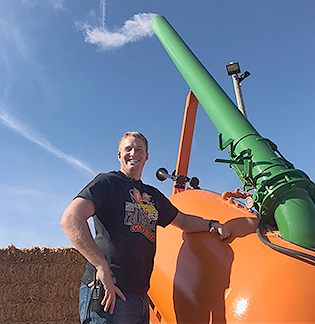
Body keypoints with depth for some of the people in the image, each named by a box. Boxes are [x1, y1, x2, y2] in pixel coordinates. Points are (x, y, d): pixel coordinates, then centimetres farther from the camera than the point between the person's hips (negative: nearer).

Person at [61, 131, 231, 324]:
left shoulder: (153, 195, 18)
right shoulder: (107, 182, -3)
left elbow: (182, 221, 32)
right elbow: (70, 219, -16)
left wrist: (211, 224, 15)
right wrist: (102, 266, -24)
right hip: (108, 294, -7)